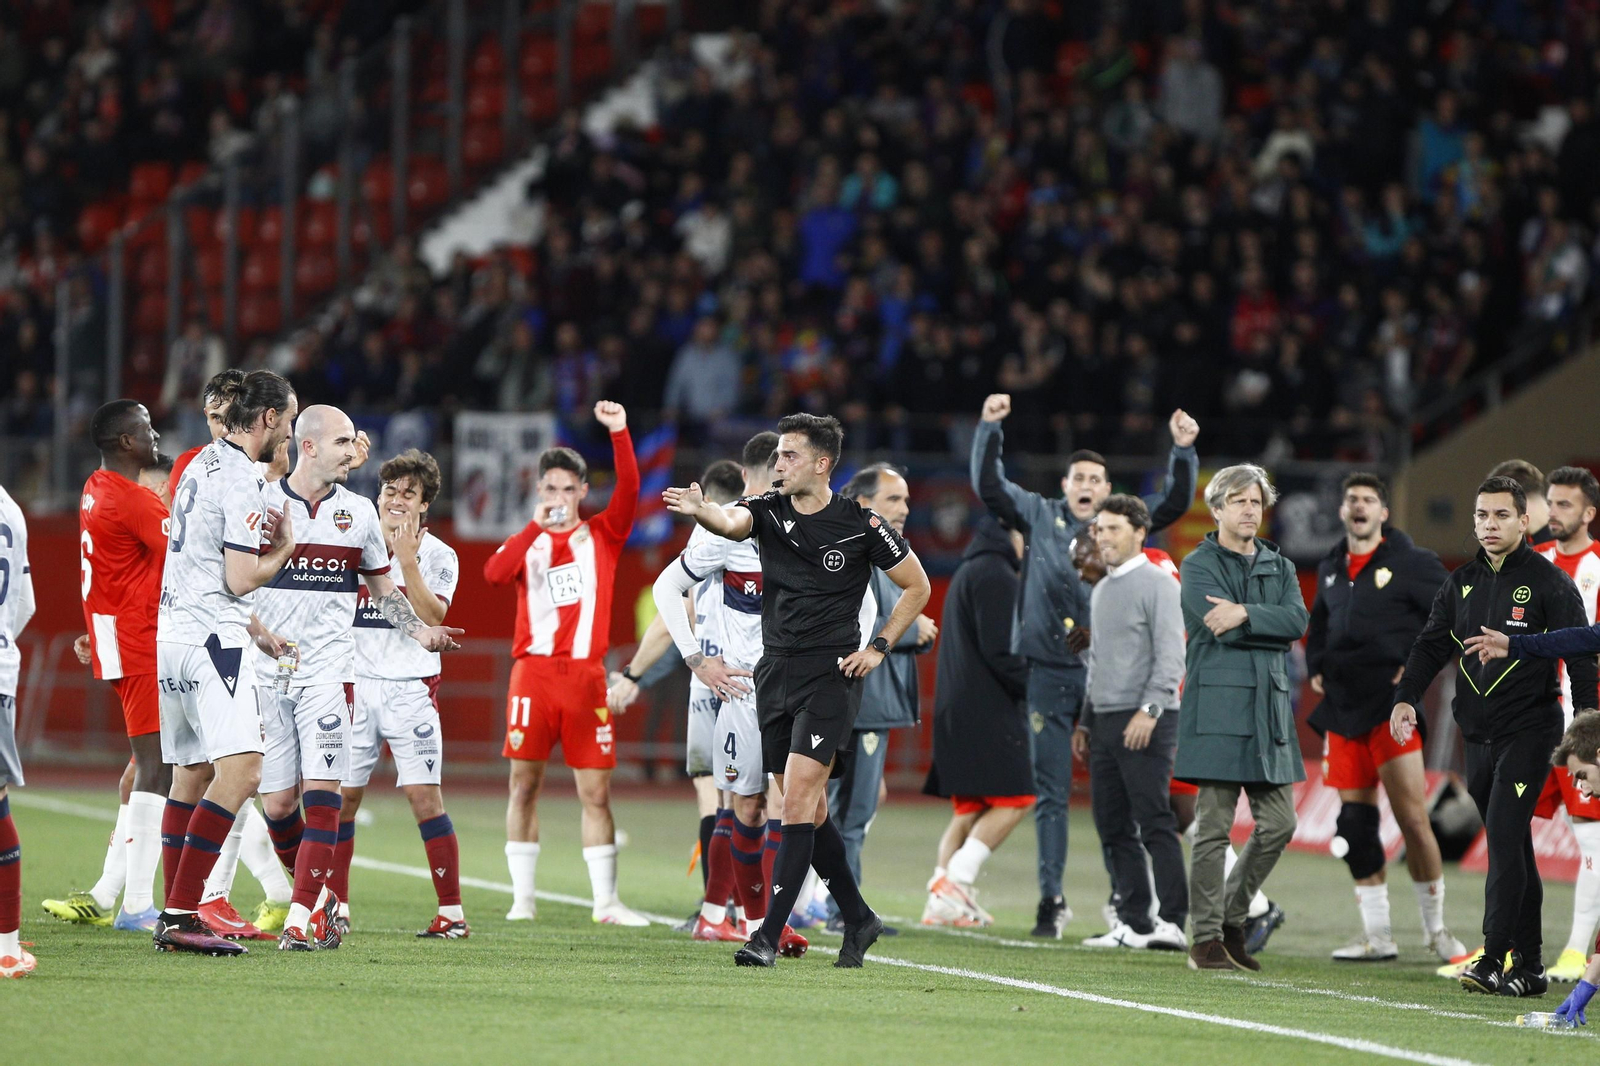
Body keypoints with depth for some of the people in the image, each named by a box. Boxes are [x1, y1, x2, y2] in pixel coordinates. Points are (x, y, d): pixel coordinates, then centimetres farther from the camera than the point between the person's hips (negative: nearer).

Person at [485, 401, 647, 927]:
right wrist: (536, 527, -17)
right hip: (533, 672, 0)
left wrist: (619, 433, -19)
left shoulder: (602, 536, 10)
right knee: (524, 784, -1)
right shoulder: (528, 541, 11)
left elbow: (629, 490, -6)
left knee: (596, 790, 0)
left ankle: (606, 901, 4)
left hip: (585, 674, 0)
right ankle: (522, 898, 4)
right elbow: (494, 573, -9)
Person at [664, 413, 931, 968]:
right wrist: (700, 510, -44)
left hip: (831, 675, -5)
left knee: (797, 800, -15)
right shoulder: (768, 510, 3)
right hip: (775, 672, 5)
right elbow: (732, 522, -21)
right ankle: (858, 919, 26)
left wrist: (879, 648, -3)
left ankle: (769, 935, -18)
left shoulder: (860, 524, -5)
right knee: (809, 807, 11)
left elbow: (916, 586, 7)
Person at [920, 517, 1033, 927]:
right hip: (989, 709, -10)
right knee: (1013, 800, -8)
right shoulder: (996, 575, -9)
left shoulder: (968, 571, 22)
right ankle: (955, 884, -14)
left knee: (969, 809, 11)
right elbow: (999, 649, -18)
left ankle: (943, 898, 4)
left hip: (956, 709, 10)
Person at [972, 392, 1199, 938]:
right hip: (1048, 673, 0)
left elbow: (1174, 503, 4)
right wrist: (989, 429, -6)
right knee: (1051, 791, 4)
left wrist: (1183, 451, -9)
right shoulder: (1039, 516, 8)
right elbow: (989, 487, 3)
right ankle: (1051, 899, 8)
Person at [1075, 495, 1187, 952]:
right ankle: (1133, 922, 10)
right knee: (1113, 827, 6)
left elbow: (1170, 656, -13)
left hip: (1146, 723, -8)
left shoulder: (1157, 585, -6)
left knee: (1154, 823, -12)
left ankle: (1172, 922, -13)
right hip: (1105, 722, 8)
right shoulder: (1101, 590, 19)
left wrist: (1150, 710, -21)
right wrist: (1086, 720, 20)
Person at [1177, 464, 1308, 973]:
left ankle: (1231, 916, 19)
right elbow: (1222, 629, -13)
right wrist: (1273, 629, -4)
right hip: (1217, 706, -6)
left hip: (1268, 706, 6)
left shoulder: (1279, 567, 18)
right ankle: (1206, 938, -2)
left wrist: (1245, 615, -14)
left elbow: (1297, 620, -1)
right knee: (1214, 826, -6)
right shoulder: (1198, 565, 2)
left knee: (1278, 823, 3)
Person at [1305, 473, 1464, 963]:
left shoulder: (1412, 563, -4)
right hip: (1343, 708, 6)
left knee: (1412, 818, -9)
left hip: (1391, 706, -6)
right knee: (1354, 821, 4)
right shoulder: (1331, 569, 15)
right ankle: (1377, 936, 9)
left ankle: (1437, 931, 1)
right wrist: (1316, 668, 15)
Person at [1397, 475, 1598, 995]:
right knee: (1511, 848, 9)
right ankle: (1529, 966, 12)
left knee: (1505, 839, -16)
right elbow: (1432, 644, 10)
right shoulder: (1462, 584, 13)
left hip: (1529, 731, -6)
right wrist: (1406, 698, -7)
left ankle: (1495, 957, -19)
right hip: (1478, 733, 6)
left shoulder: (1548, 581, -3)